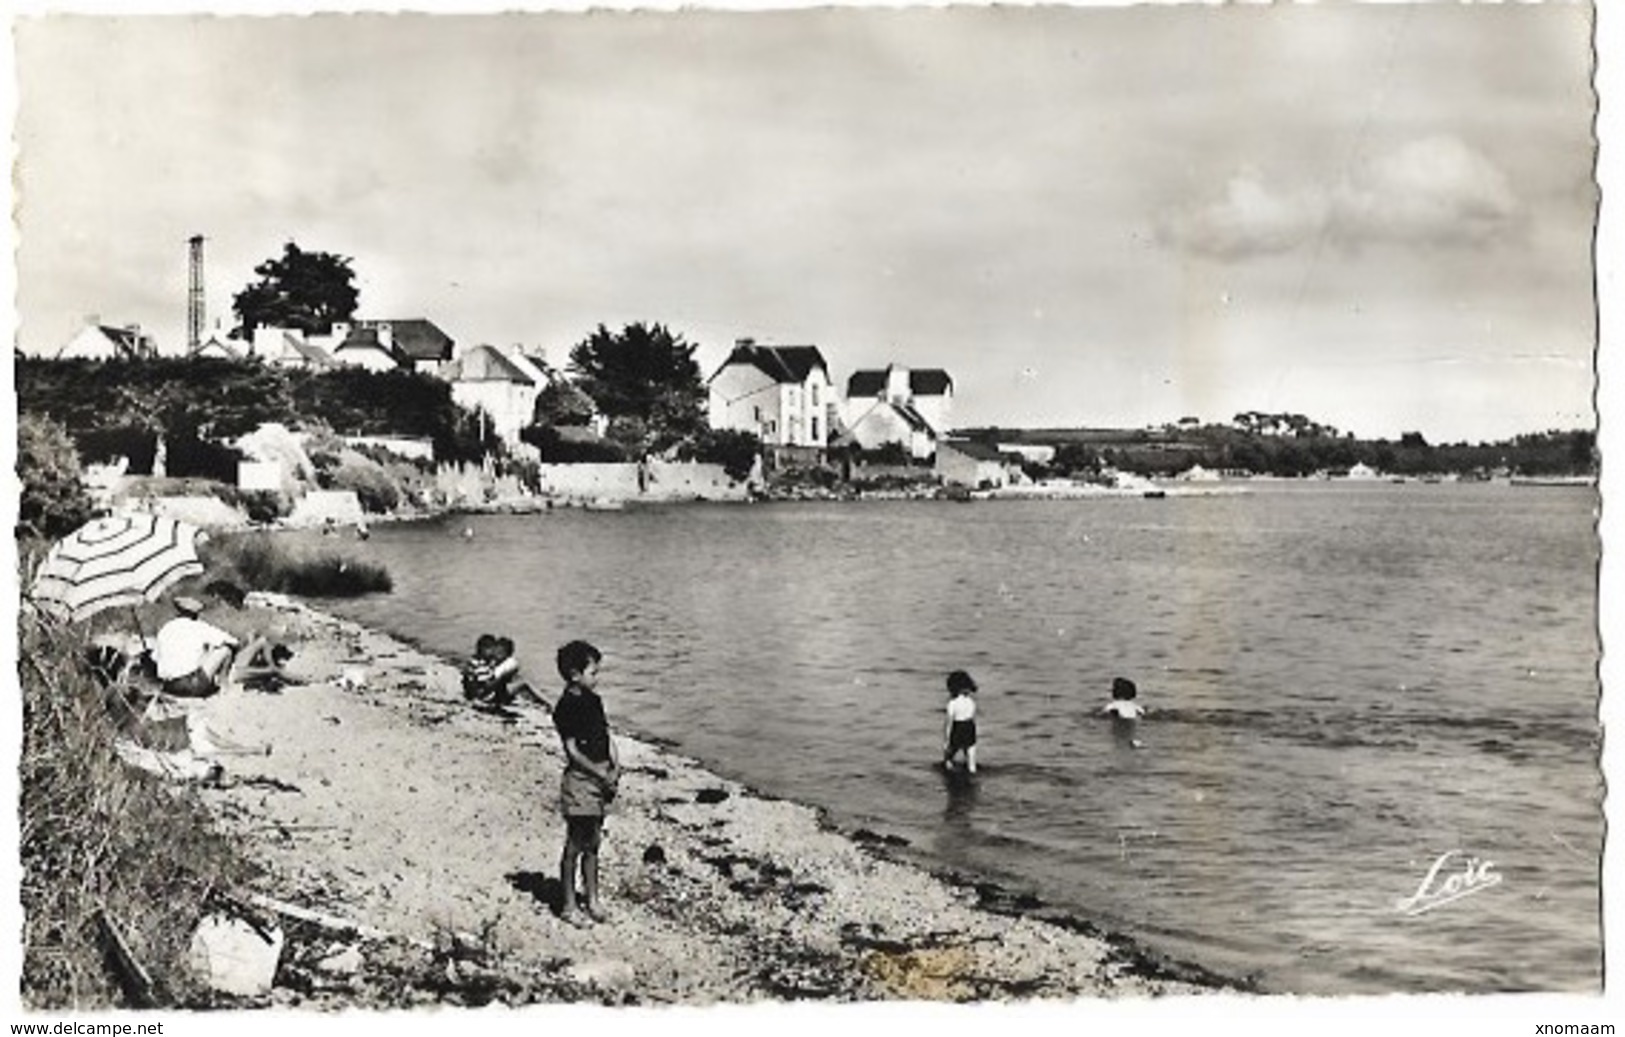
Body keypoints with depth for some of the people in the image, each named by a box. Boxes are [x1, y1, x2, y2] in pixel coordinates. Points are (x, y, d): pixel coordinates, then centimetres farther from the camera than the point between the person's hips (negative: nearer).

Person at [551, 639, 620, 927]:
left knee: (593, 844, 16)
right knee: (575, 846, 2)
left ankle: (592, 899, 26)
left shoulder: (593, 701, 9)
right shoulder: (566, 708, -15)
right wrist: (603, 776, -15)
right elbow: (573, 751, -16)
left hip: (601, 778, 7)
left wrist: (615, 766, -2)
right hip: (580, 779, -7)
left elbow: (606, 734, 14)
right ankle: (569, 905, 12)